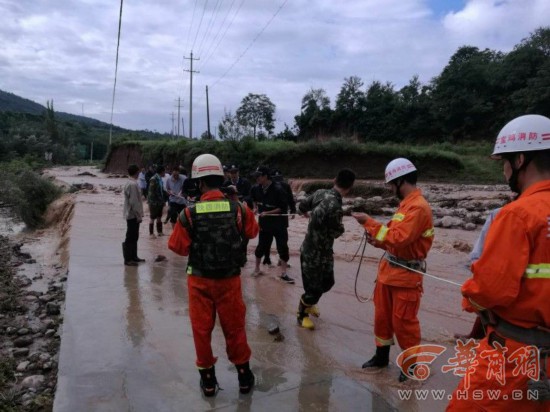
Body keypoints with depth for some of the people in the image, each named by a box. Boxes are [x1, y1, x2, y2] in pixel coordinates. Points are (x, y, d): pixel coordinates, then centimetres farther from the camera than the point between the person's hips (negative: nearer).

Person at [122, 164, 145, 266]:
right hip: (133, 215, -10)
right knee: (130, 237, -4)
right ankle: (128, 259, 2)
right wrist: (139, 215, -18)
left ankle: (133, 257, 24)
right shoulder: (132, 184, -18)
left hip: (132, 215, 10)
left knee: (134, 237, 16)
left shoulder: (130, 183, 13)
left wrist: (139, 214, 18)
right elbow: (134, 202, -22)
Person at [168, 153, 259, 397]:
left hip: (200, 280, -1)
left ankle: (208, 378, 29)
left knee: (201, 328, 16)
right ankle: (244, 375, 32)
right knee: (234, 327, 17)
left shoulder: (189, 214, -16)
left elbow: (178, 247, -6)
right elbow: (252, 232, 6)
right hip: (230, 279, 1)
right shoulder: (239, 209, -12)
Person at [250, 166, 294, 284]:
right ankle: (257, 268, 29)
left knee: (283, 248, -2)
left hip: (279, 224, -4)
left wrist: (267, 213, -21)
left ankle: (283, 273, 9)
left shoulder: (278, 189, -20)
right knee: (261, 247, 10)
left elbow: (283, 208, -18)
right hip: (264, 223, 4)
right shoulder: (257, 189, -3)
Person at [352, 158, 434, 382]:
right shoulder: (406, 204, 11)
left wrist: (369, 223, -24)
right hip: (388, 269, 9)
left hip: (406, 275, -9)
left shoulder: (419, 207, -20)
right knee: (382, 315, 17)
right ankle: (381, 355, 34)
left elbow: (399, 238, -29)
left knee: (403, 321, 4)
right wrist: (377, 240, -1)